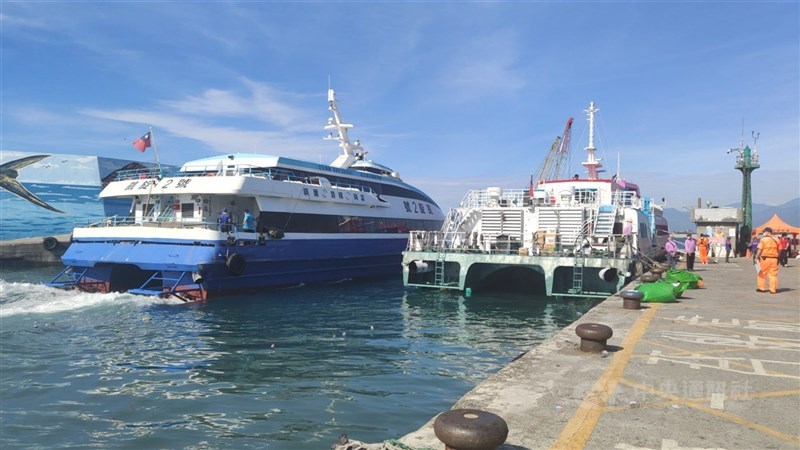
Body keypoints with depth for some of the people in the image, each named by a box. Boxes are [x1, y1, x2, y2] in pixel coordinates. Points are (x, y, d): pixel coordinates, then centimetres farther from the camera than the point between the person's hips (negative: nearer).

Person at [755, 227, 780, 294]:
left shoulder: (763, 239, -8)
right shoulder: (776, 240, 5)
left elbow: (759, 250, -11)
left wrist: (756, 258, -7)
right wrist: (778, 259, 17)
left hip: (765, 258, -3)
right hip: (774, 259, 3)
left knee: (762, 273, 8)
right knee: (773, 274, 7)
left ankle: (761, 288, 13)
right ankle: (773, 289, 7)